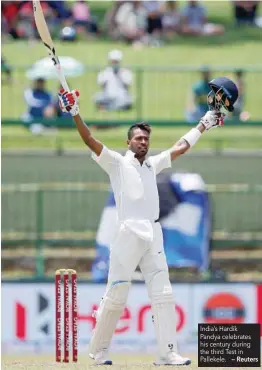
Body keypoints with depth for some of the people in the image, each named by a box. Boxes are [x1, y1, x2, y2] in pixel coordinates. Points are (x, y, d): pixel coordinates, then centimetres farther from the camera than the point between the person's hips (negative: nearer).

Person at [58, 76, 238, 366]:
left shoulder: (153, 164, 22)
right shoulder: (117, 163, 7)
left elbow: (181, 147, 30)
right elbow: (91, 142, -5)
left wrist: (204, 125, 32)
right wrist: (75, 115, -18)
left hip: (154, 237, 5)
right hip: (128, 235, -5)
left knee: (163, 295, -2)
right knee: (115, 296, -6)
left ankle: (167, 353, -4)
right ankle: (98, 351, 4)